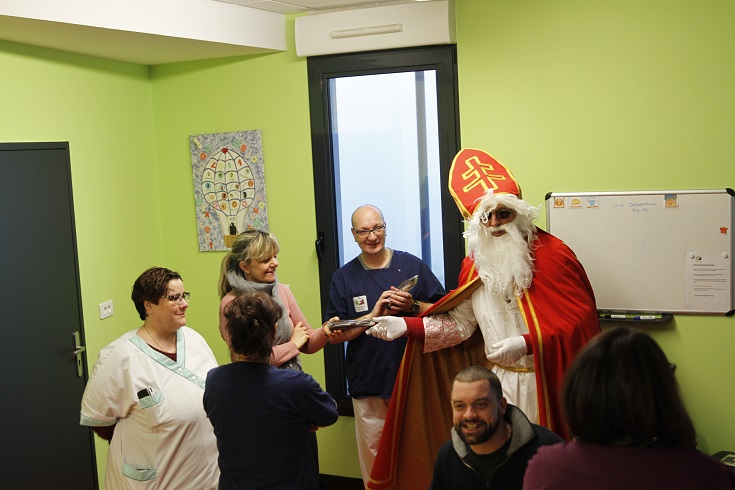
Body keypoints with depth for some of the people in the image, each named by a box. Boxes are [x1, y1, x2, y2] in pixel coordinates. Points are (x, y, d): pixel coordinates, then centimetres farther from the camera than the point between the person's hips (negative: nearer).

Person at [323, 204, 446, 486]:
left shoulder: (412, 265, 1)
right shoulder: (344, 278, 4)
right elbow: (335, 335, -1)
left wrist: (413, 306, -17)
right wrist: (374, 315, -14)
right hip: (369, 384, 1)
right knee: (374, 457, 8)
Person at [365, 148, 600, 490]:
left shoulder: (552, 253, -11)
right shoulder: (475, 266, 5)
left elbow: (580, 319, -15)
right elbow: (459, 323, 6)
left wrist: (528, 343, -25)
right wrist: (406, 326, -4)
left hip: (547, 381, -4)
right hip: (499, 380, 4)